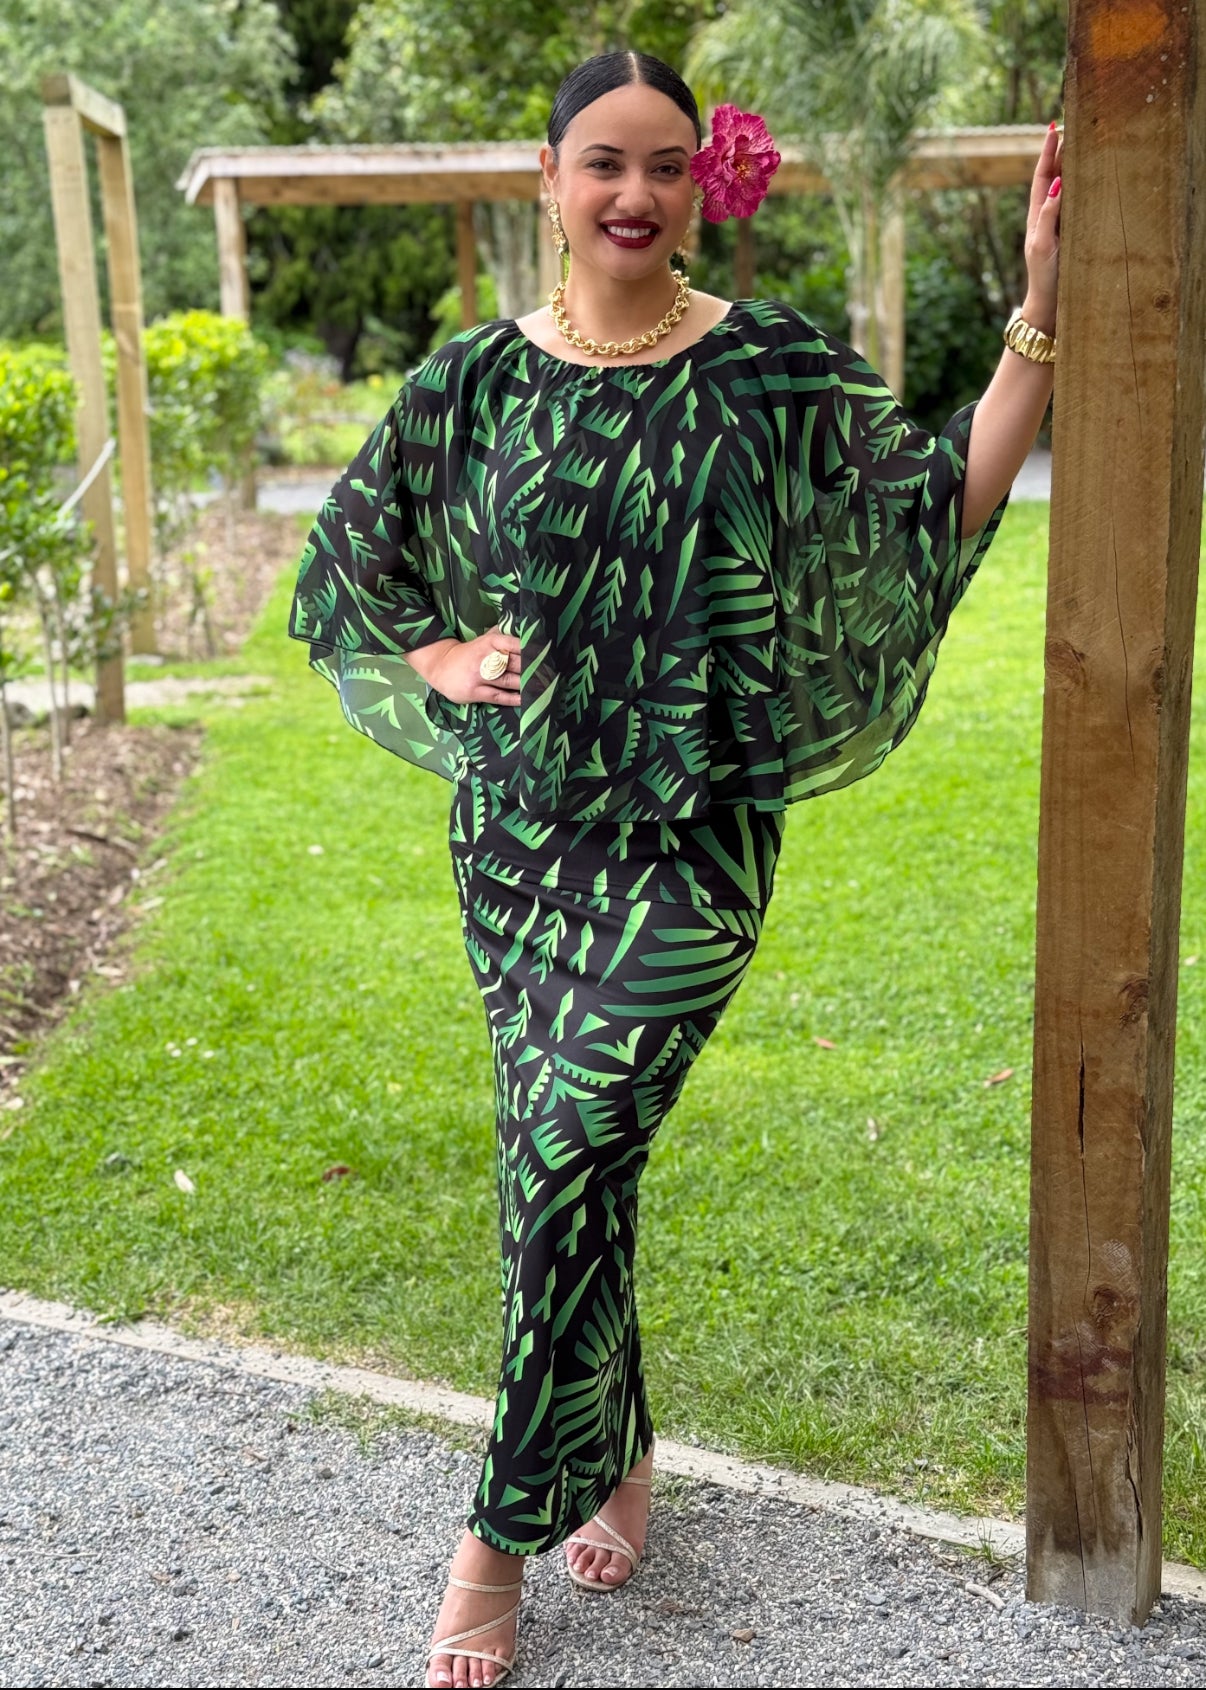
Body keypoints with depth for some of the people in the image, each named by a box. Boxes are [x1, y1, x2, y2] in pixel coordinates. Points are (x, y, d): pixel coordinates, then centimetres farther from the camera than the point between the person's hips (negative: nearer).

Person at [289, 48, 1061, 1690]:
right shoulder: (476, 380, 4)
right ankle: (617, 1454, 35)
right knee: (564, 1155, 12)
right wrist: (447, 658, -5)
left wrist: (1040, 319, -11)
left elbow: (945, 508, -3)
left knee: (565, 1157, -8)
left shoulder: (772, 369, -2)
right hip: (519, 826, 3)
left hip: (687, 832, -3)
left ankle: (505, 1531, 10)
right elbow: (347, 572, 13)